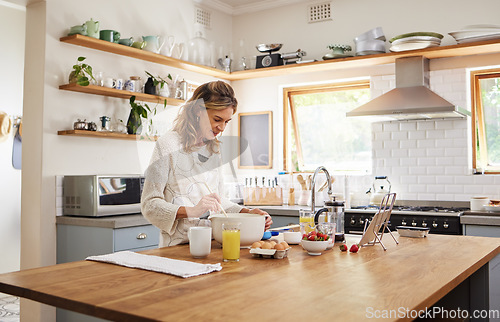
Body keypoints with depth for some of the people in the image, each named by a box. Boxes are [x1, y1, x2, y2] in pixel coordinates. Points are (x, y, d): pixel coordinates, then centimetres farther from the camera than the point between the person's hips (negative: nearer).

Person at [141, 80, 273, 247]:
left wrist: (247, 212, 7)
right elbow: (149, 204, -7)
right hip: (179, 246, -5)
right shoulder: (168, 145, -4)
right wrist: (191, 211, -20)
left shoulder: (214, 147, 16)